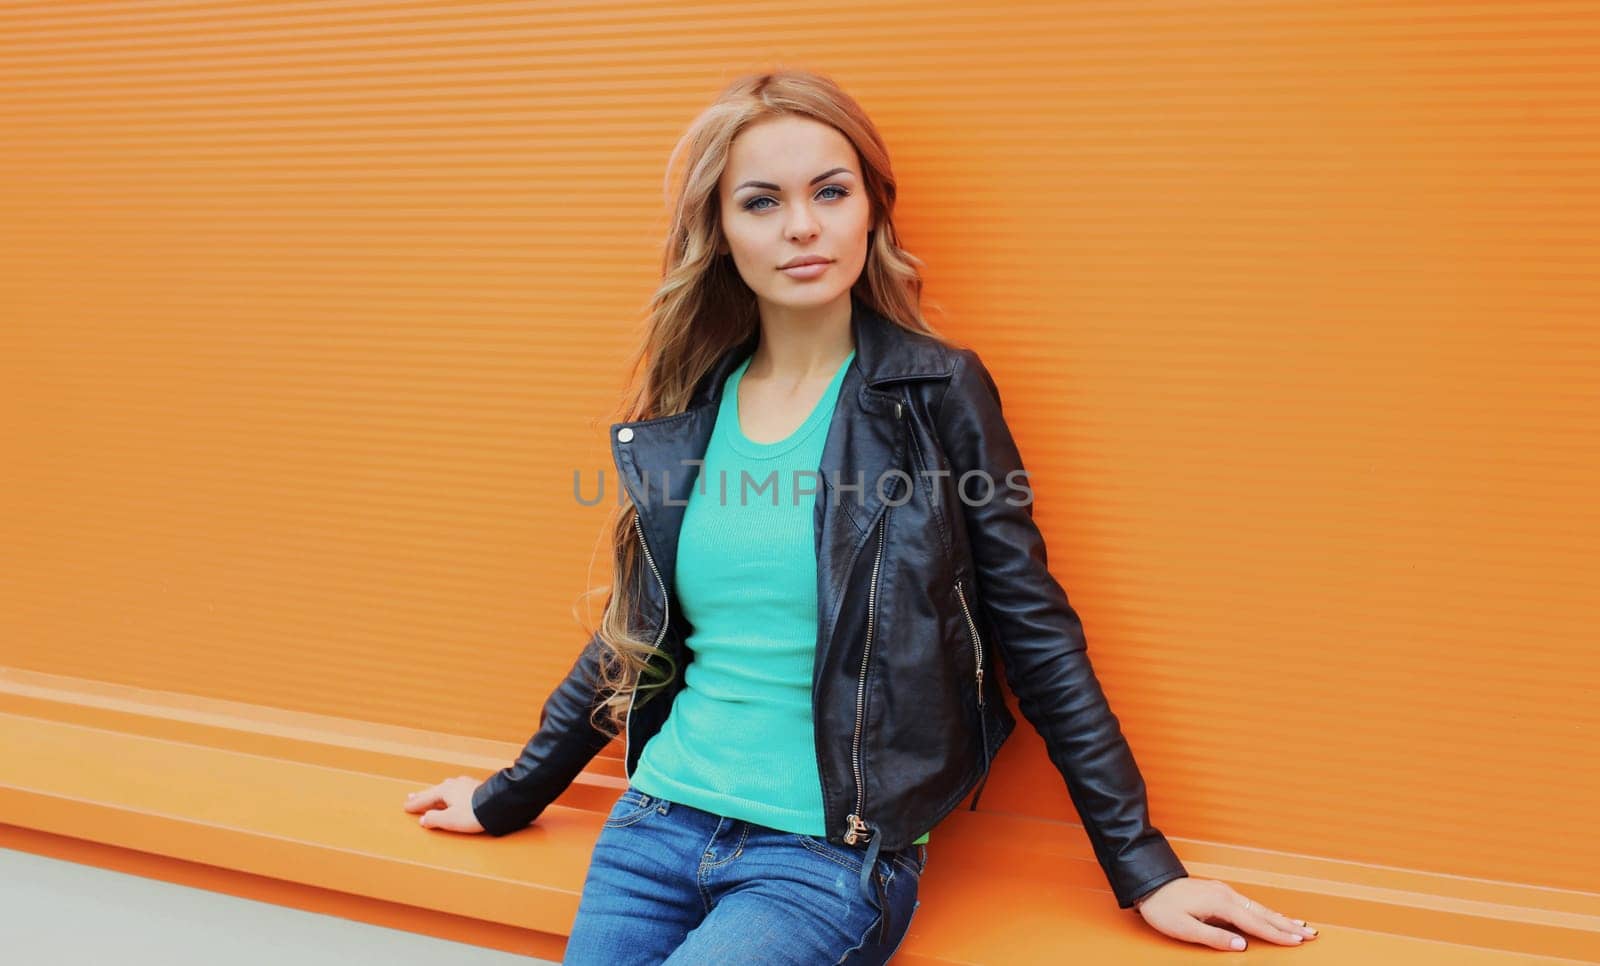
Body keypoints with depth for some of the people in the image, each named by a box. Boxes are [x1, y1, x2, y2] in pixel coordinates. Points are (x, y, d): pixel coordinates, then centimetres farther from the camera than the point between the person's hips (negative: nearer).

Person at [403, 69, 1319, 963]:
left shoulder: (938, 391, -7)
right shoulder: (679, 414, 5)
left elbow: (1036, 634, -4)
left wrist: (1145, 867, -4)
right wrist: (508, 797, 24)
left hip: (829, 858, -4)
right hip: (655, 829, 5)